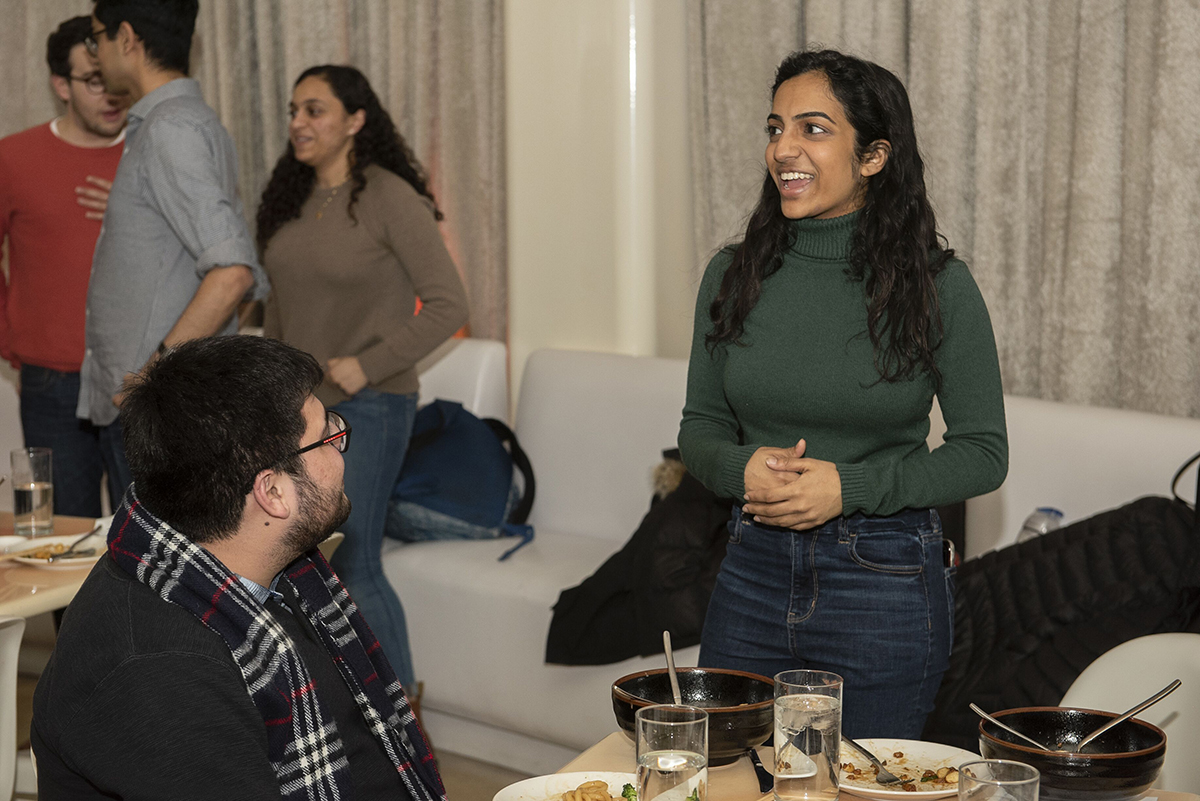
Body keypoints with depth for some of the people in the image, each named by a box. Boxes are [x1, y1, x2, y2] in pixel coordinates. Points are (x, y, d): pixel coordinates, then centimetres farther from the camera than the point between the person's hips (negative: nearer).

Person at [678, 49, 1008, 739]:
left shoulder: (938, 286, -9)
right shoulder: (733, 275, 1)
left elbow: (984, 453, -5)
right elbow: (700, 426, 9)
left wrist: (848, 486, -17)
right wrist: (742, 468, -13)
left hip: (885, 585, -3)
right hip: (753, 572, 3)